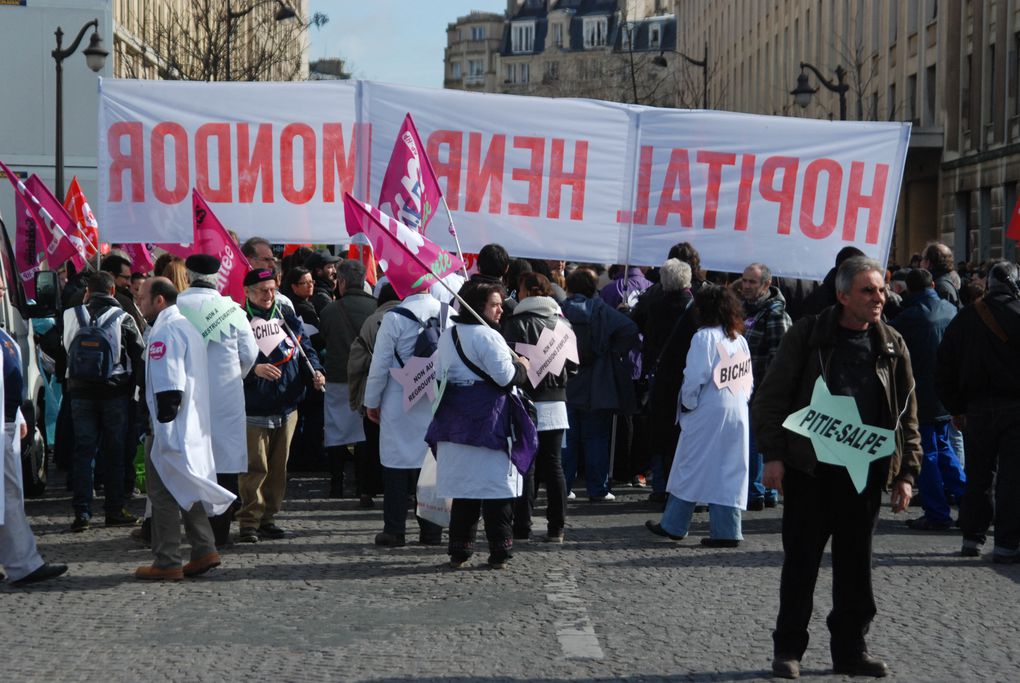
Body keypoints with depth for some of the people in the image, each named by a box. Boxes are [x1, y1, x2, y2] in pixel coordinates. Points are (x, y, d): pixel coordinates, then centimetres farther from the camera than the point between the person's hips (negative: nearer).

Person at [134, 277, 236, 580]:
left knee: (163, 490, -4)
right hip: (195, 425, 10)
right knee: (185, 487, 17)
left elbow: (168, 385, -22)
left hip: (173, 428, -10)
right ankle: (204, 550, 16)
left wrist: (164, 418, -18)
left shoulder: (165, 331, -15)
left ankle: (166, 563, -2)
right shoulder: (187, 326, 16)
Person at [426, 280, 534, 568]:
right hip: (488, 422, -7)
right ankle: (499, 552, 3)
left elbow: (440, 375, 17)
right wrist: (522, 366, 0)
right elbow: (506, 377, -17)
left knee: (463, 490, 11)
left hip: (455, 423, 7)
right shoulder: (488, 336, -13)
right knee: (496, 490, 1)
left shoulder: (446, 336, 12)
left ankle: (458, 551, 12)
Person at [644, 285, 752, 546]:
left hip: (707, 413, -6)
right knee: (730, 471, 7)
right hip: (736, 415, 6)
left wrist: (687, 404, -2)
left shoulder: (704, 337, -12)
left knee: (690, 468, 5)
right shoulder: (740, 340, 10)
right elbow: (748, 379, 11)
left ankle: (673, 525, 14)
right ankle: (727, 531, 5)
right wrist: (741, 400, 14)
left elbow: (695, 377, -15)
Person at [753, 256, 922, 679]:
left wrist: (906, 472, 6)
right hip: (809, 470, -3)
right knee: (801, 562, 3)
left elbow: (907, 416, 13)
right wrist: (773, 456, -11)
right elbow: (772, 398, -3)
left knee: (856, 565, 9)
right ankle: (788, 649, 14)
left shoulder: (891, 346, 8)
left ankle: (850, 649, 21)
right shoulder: (807, 336, -3)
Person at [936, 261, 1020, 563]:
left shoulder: (967, 317, 5)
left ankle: (972, 537, 17)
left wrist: (956, 408, 11)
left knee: (978, 474, 14)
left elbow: (945, 365, 6)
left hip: (977, 408, 3)